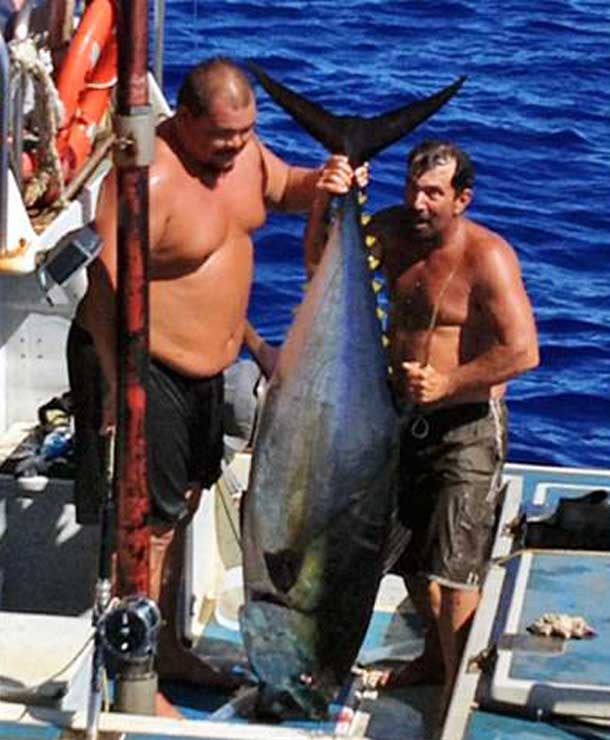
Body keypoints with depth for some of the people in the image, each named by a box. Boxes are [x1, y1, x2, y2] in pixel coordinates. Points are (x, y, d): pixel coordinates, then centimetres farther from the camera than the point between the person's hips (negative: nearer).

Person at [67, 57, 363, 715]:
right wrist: (120, 386, -31)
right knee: (149, 523, -5)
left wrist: (321, 183, -4)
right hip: (141, 365, -9)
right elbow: (107, 284, -30)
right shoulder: (151, 177, -27)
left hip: (203, 365, 9)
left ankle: (167, 649, 38)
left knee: (182, 505, 21)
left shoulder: (242, 149, 0)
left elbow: (283, 188, 20)